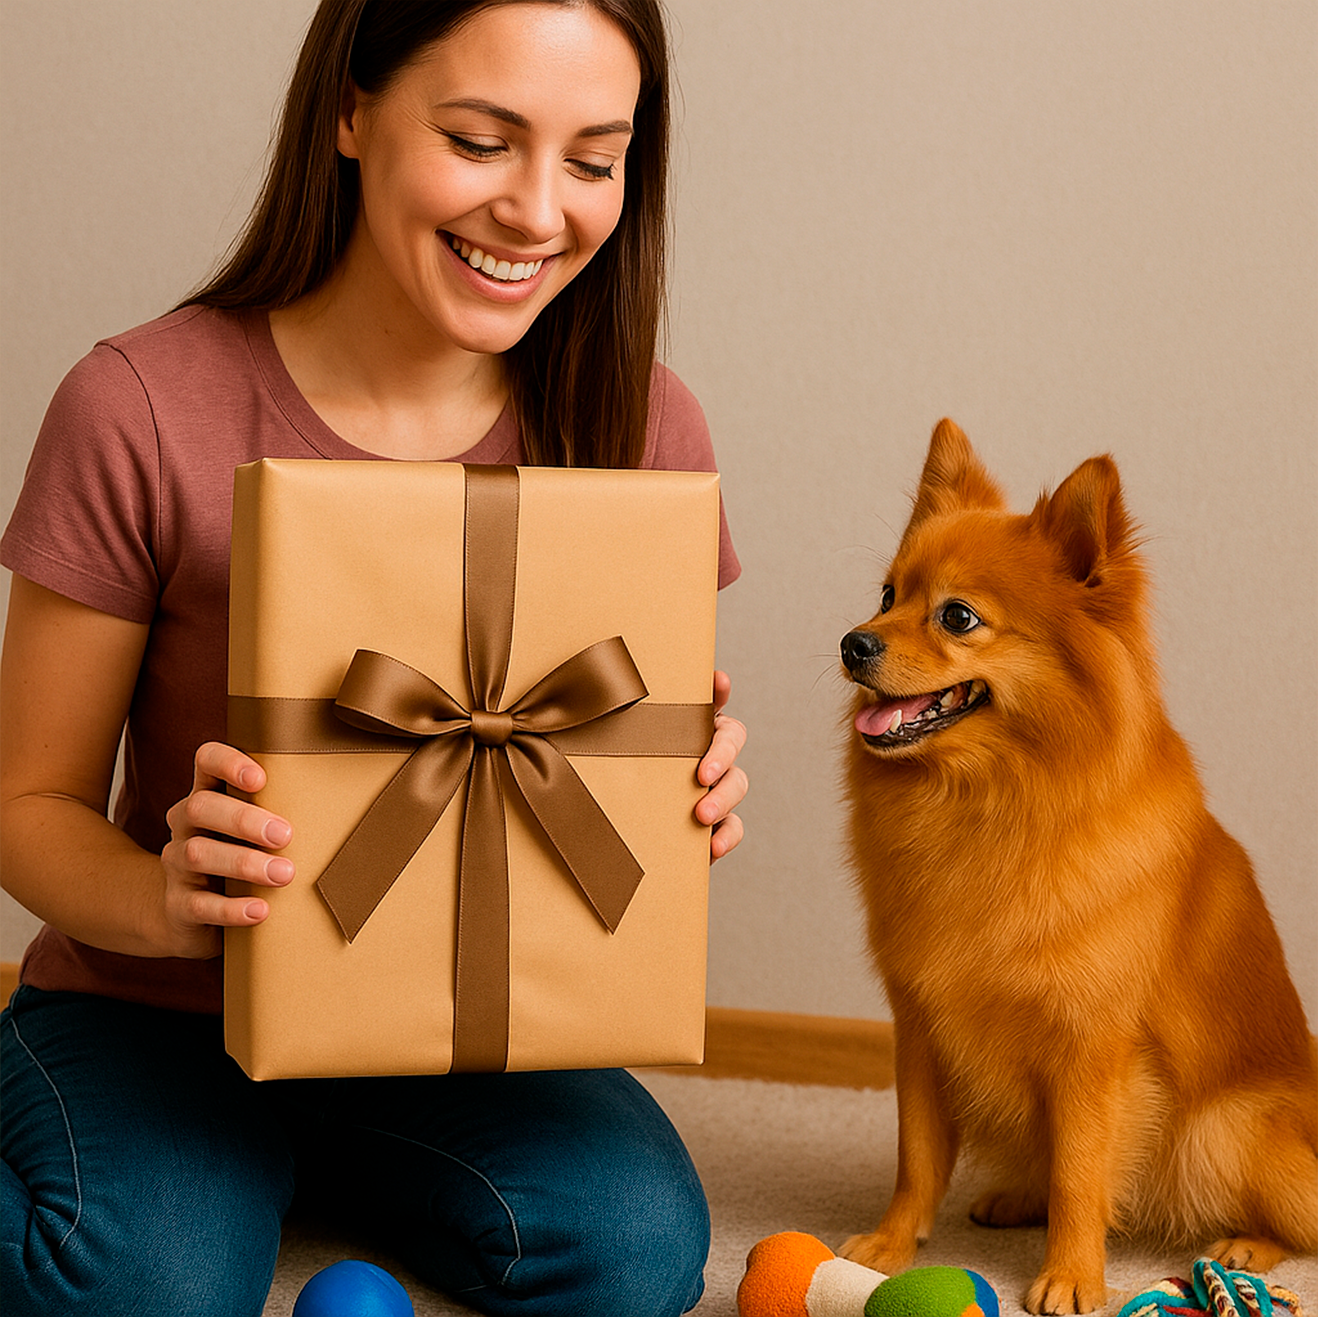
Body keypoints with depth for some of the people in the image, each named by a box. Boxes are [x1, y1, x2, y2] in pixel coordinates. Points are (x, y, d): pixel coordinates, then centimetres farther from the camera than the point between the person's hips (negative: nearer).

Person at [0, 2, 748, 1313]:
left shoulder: (640, 428, -8)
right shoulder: (145, 412, -17)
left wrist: (695, 802, -21)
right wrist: (163, 898, -31)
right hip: (152, 1013, -3)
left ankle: (331, 1165, 6)